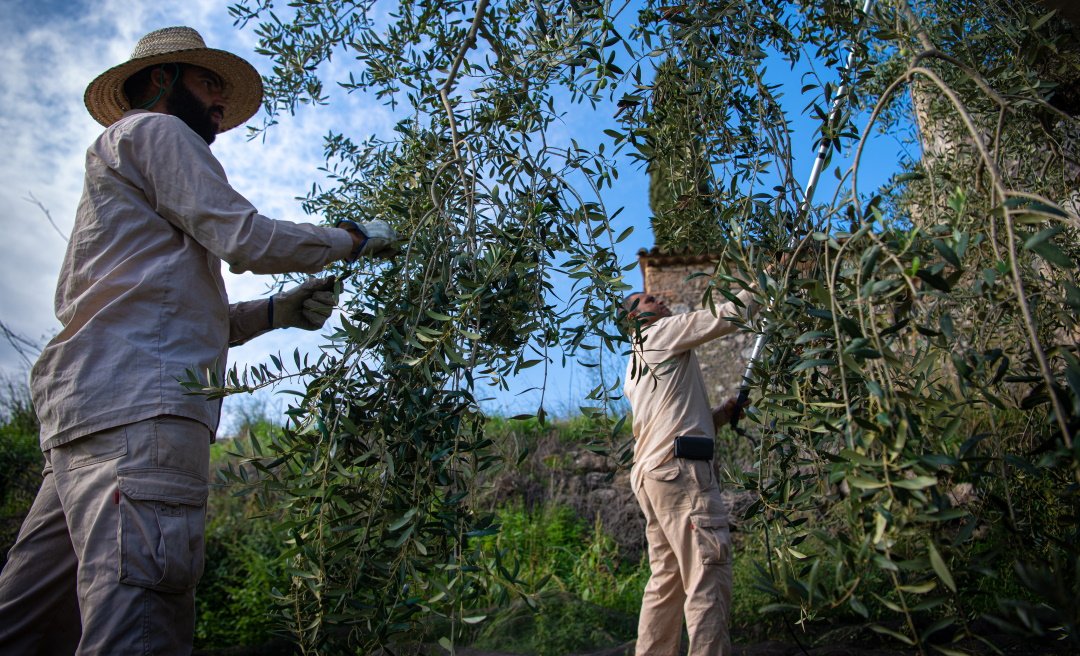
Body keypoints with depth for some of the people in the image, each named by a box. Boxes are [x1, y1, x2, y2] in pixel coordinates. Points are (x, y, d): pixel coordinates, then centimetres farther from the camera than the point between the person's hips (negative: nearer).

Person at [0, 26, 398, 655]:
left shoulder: (120, 157, 36)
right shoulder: (154, 130, 8)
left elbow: (174, 318, 29)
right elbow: (244, 238, -7)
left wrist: (279, 310, 17)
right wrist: (355, 237, 7)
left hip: (87, 408, 10)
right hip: (138, 404, -10)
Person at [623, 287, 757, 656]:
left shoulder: (634, 369, 28)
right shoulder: (663, 332, 4)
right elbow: (727, 316, 2)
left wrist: (722, 414, 17)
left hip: (651, 472, 10)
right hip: (680, 467, -10)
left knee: (667, 580, 10)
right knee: (709, 578, -12)